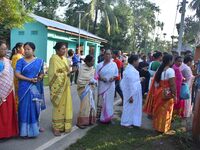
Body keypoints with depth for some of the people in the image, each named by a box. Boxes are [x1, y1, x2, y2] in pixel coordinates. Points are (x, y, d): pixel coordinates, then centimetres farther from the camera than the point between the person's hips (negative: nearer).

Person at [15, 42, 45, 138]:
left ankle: (35, 127, 27)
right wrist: (30, 79, -17)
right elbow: (17, 74, -9)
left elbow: (42, 73, 12)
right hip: (25, 88, -2)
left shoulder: (39, 61, 6)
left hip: (36, 88, 3)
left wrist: (40, 77, -12)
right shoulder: (21, 61, -2)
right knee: (25, 108, 2)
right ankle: (25, 130, 13)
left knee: (35, 108, 11)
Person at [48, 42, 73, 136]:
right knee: (58, 106, -1)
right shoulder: (54, 58, -12)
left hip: (66, 85, 8)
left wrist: (69, 72, -2)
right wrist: (66, 73, -17)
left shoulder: (64, 59, 12)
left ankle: (64, 125, 24)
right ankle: (56, 127, 12)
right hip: (58, 86, -8)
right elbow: (54, 74, -16)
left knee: (66, 105, 11)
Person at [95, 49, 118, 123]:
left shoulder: (114, 64, 6)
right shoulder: (100, 65, 4)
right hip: (102, 85, -1)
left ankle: (107, 117, 19)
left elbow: (116, 74, 7)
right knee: (101, 101, 1)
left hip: (110, 86, 1)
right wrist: (101, 78, -18)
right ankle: (100, 116, 13)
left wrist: (113, 78, -15)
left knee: (109, 101, 6)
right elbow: (96, 75, 2)